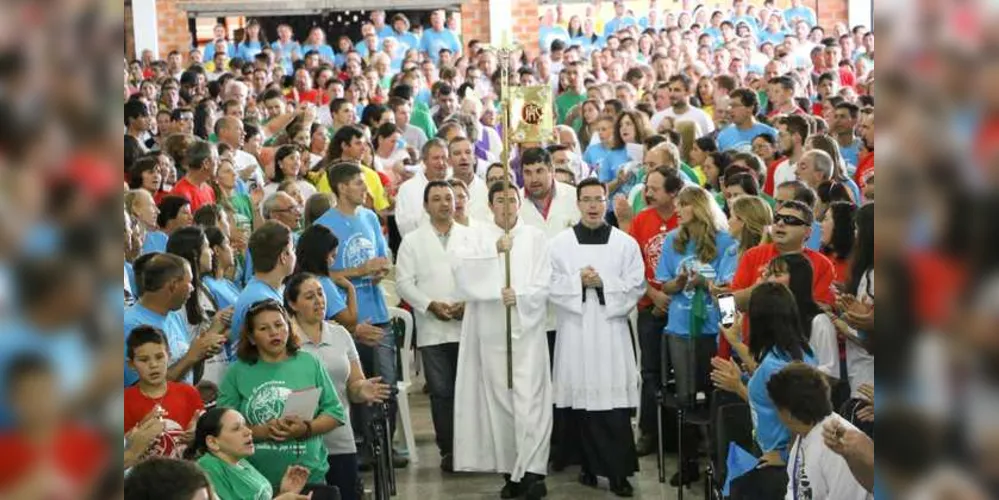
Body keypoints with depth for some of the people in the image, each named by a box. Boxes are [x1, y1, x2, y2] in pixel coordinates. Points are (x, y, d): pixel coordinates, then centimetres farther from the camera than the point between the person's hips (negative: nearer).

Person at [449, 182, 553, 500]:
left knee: (530, 401, -11)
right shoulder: (476, 237, 11)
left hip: (527, 329, -2)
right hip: (491, 332, 2)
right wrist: (494, 251, -17)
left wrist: (520, 296, -16)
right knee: (499, 402, 5)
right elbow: (459, 265, -9)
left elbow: (543, 284, 1)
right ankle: (511, 471, 13)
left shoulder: (536, 237, 9)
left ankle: (532, 471, -14)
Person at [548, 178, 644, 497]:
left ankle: (618, 471, -1)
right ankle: (589, 465, 14)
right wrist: (578, 281, -12)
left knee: (614, 402, -5)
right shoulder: (560, 243, 6)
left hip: (611, 329, -1)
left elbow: (636, 286, 1)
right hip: (575, 330, 1)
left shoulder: (626, 243, 6)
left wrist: (603, 282, -11)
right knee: (580, 399, 2)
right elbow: (551, 286, 2)